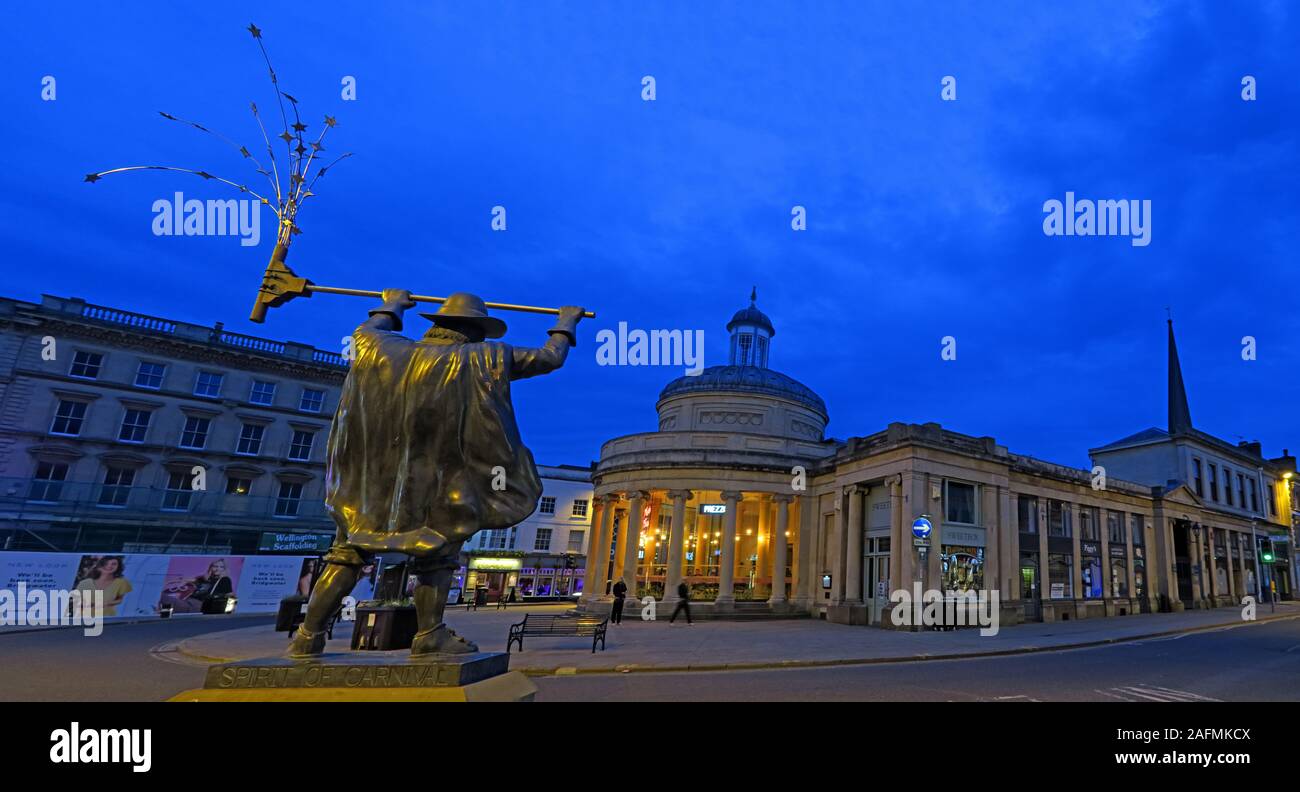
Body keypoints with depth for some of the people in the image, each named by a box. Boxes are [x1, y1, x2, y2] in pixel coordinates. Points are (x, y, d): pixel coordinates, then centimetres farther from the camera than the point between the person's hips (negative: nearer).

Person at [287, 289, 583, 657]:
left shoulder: (389, 349, 8)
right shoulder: (484, 358, -3)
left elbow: (365, 332, 31)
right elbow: (550, 358, 4)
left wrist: (391, 307, 47)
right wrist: (565, 324, 22)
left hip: (370, 474, 5)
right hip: (433, 482, -4)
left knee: (349, 551, 15)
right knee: (438, 551, 11)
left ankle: (309, 636, 15)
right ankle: (429, 635, 7)